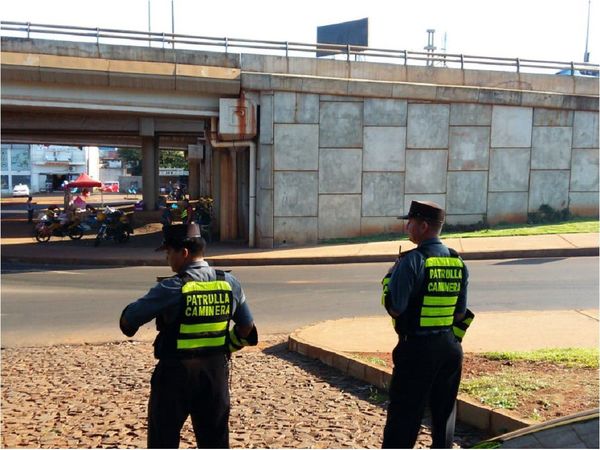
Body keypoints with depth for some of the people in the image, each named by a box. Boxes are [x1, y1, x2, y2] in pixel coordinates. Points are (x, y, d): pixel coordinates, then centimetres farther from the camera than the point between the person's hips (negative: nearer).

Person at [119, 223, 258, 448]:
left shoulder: (172, 288, -16)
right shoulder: (229, 283, -1)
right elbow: (246, 327, 8)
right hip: (216, 370, 5)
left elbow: (128, 320, -9)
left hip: (176, 372, -4)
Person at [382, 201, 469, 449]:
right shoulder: (458, 262, 4)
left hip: (417, 347, -6)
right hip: (450, 346, 6)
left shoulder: (412, 261, -16)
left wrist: (389, 283, -1)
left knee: (403, 415, 3)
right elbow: (460, 313, 7)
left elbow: (394, 308, -18)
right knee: (444, 412, 17)